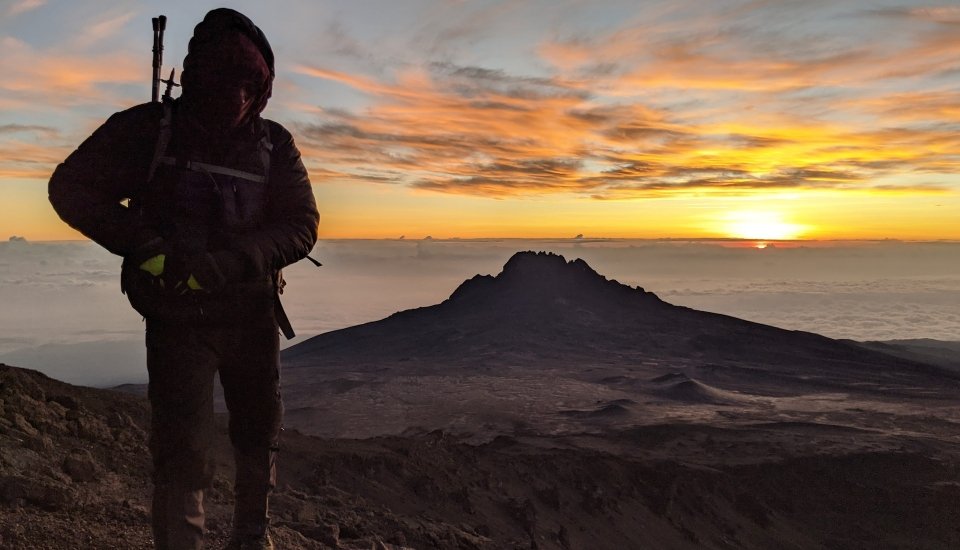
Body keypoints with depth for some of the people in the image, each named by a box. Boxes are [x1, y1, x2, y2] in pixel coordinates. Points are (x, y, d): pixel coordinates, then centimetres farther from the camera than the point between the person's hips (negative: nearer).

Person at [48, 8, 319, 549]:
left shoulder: (275, 144, -5)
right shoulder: (149, 128, -8)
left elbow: (302, 225, -12)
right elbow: (72, 188, -6)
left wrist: (223, 266, -26)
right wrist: (144, 245, -21)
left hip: (253, 318, 3)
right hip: (177, 320, -2)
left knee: (260, 434, 16)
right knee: (183, 449, -5)